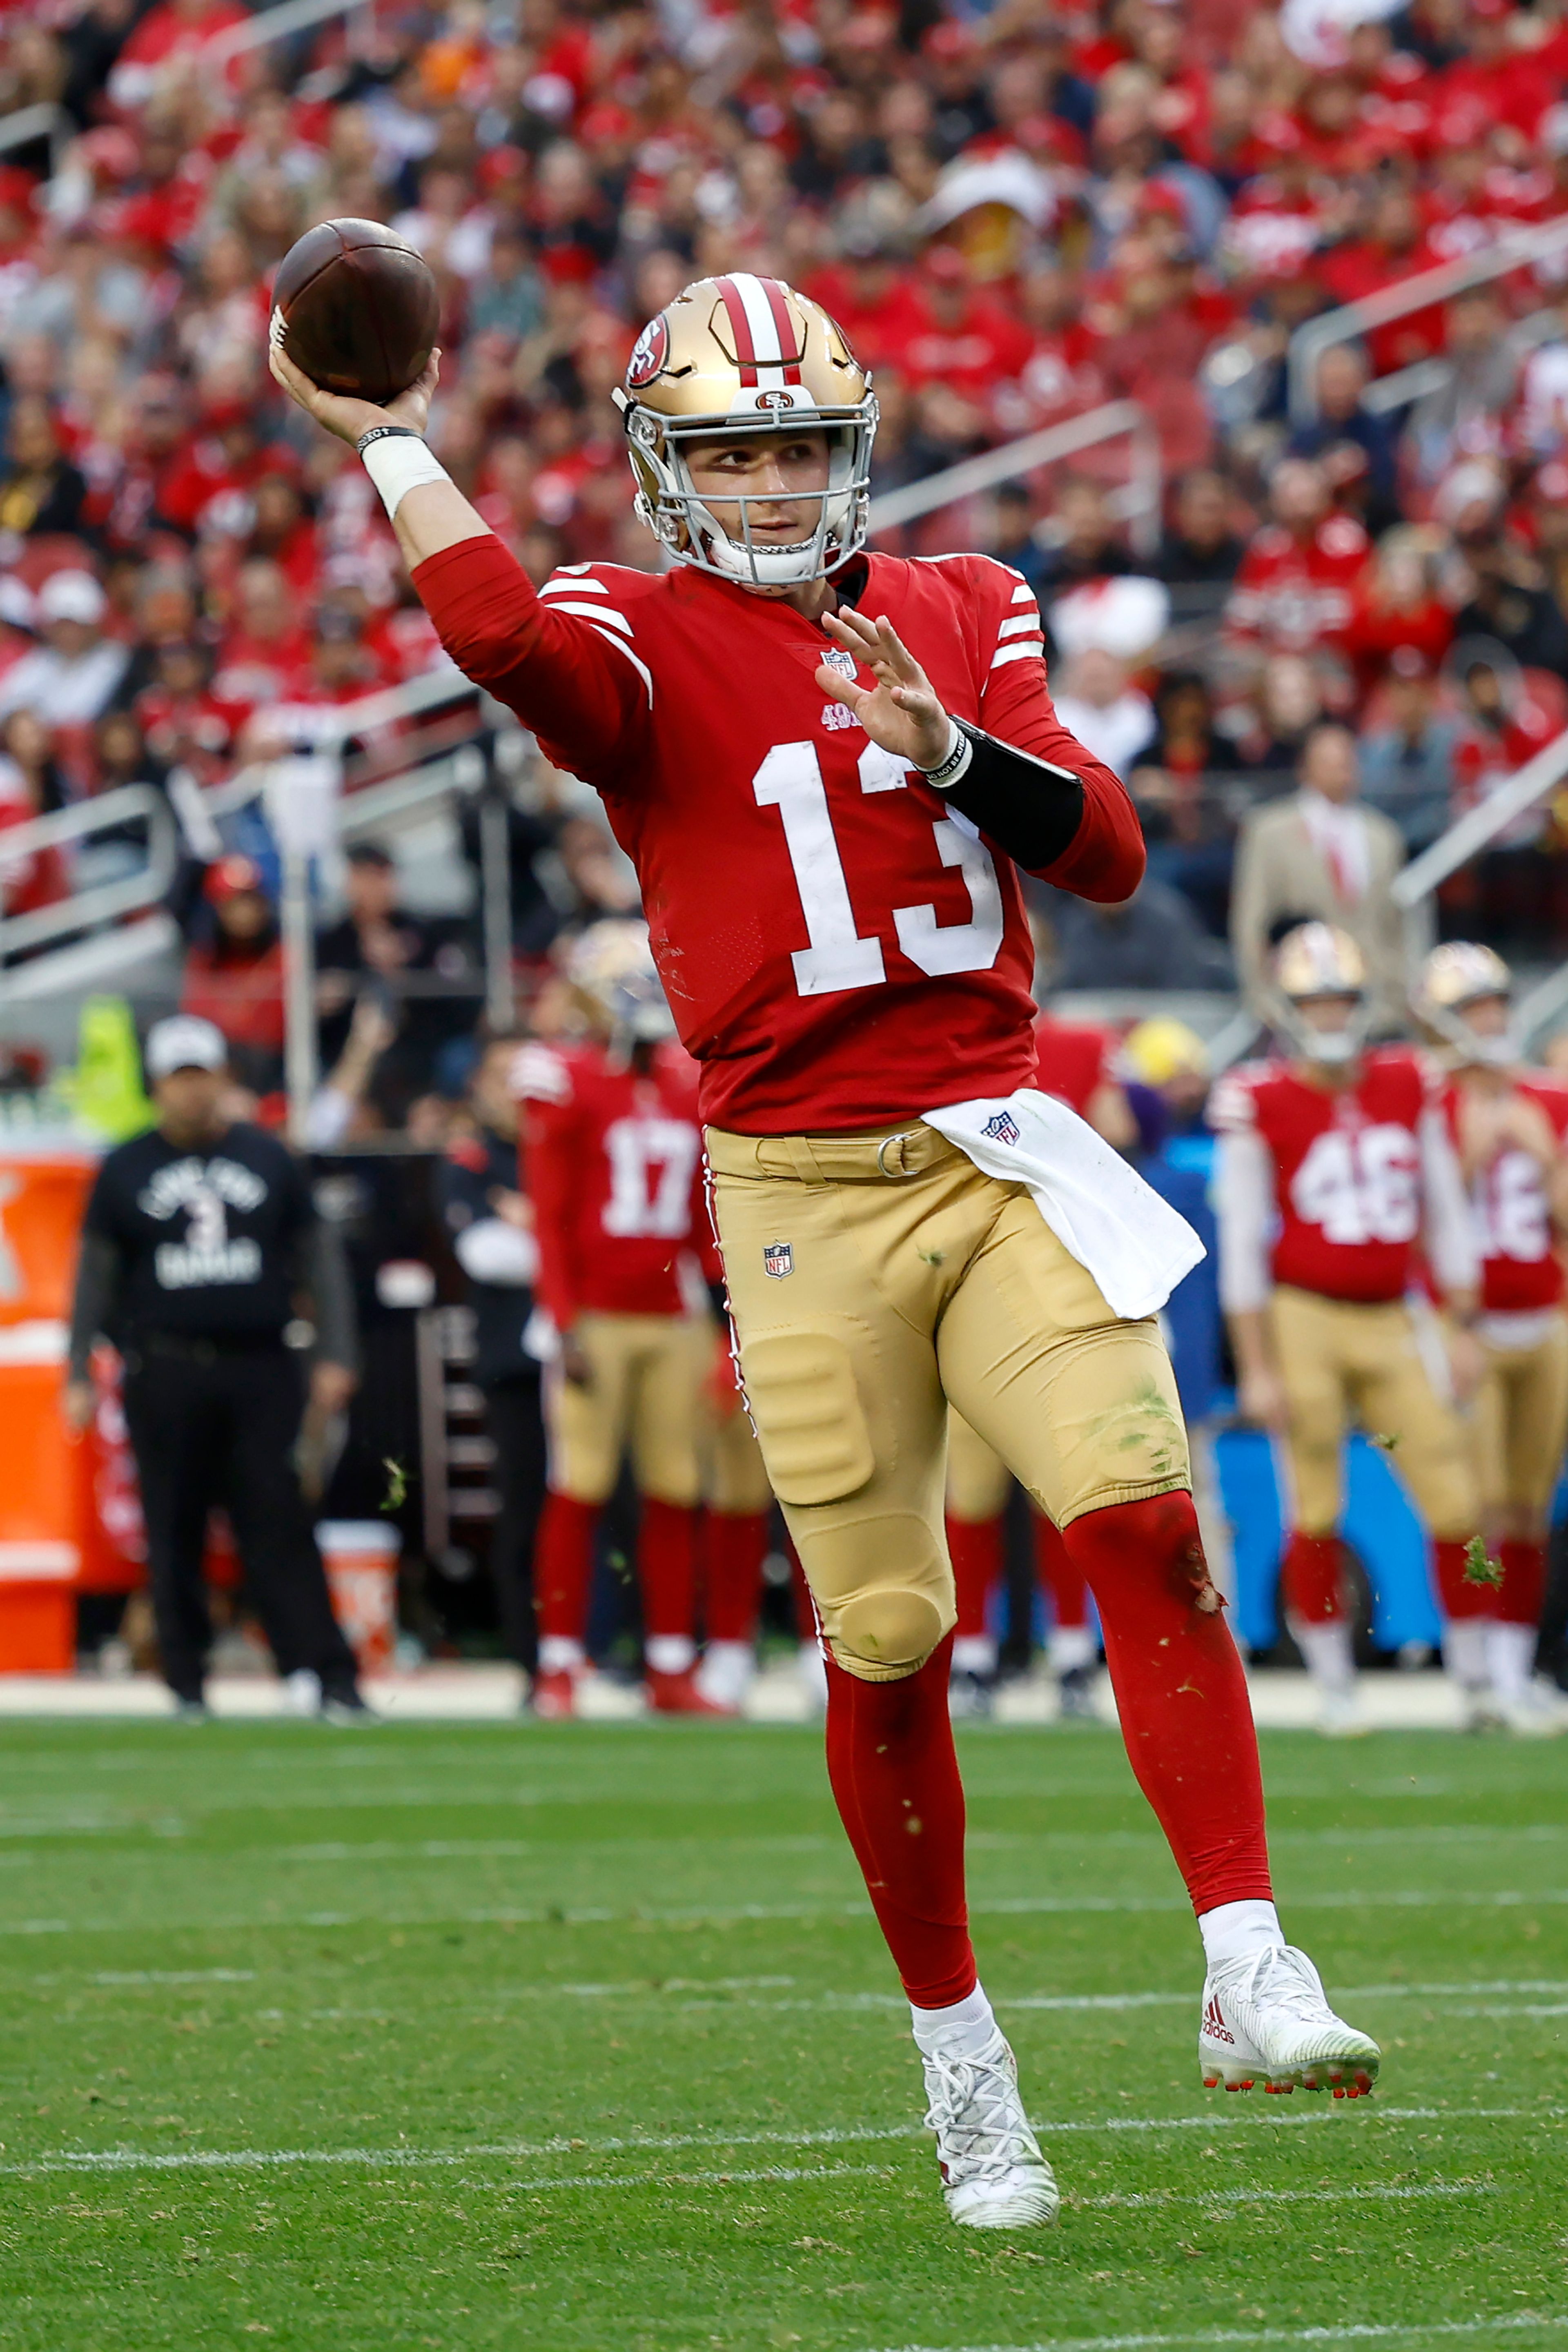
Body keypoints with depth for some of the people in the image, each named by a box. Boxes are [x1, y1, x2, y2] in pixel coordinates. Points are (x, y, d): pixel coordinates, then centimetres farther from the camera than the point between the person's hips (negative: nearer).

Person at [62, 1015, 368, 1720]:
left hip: (260, 1371, 0)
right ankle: (187, 1683, 9)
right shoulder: (125, 1171, 9)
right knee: (174, 1533, 0)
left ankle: (325, 1676, -14)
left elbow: (317, 1258, 13)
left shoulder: (269, 1160, 11)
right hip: (165, 1375, 0)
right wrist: (79, 1377, 2)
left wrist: (334, 1357, 4)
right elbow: (95, 1277, 10)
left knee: (278, 1524, -9)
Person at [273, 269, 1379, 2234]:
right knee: (887, 1649, 0)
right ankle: (956, 2054, 16)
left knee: (1150, 1533, -15)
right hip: (804, 1197, -2)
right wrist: (390, 443, -17)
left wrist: (945, 747, -14)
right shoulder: (641, 642, -1)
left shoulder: (960, 615, 12)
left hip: (999, 1161, 3)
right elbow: (502, 636, -26)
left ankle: (1247, 1973, -14)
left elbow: (1107, 853, 2)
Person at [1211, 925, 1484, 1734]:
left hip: (1391, 1324, 4)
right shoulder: (1260, 1105, -6)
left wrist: (1463, 1330, 11)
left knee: (1454, 1500, 0)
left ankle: (1475, 1670, 11)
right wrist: (1256, 1369, -7)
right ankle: (1334, 1684, 9)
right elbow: (1242, 1247, -5)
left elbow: (1446, 1217, 13)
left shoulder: (1405, 1086, 6)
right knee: (1316, 1508, -2)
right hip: (1304, 1319, -4)